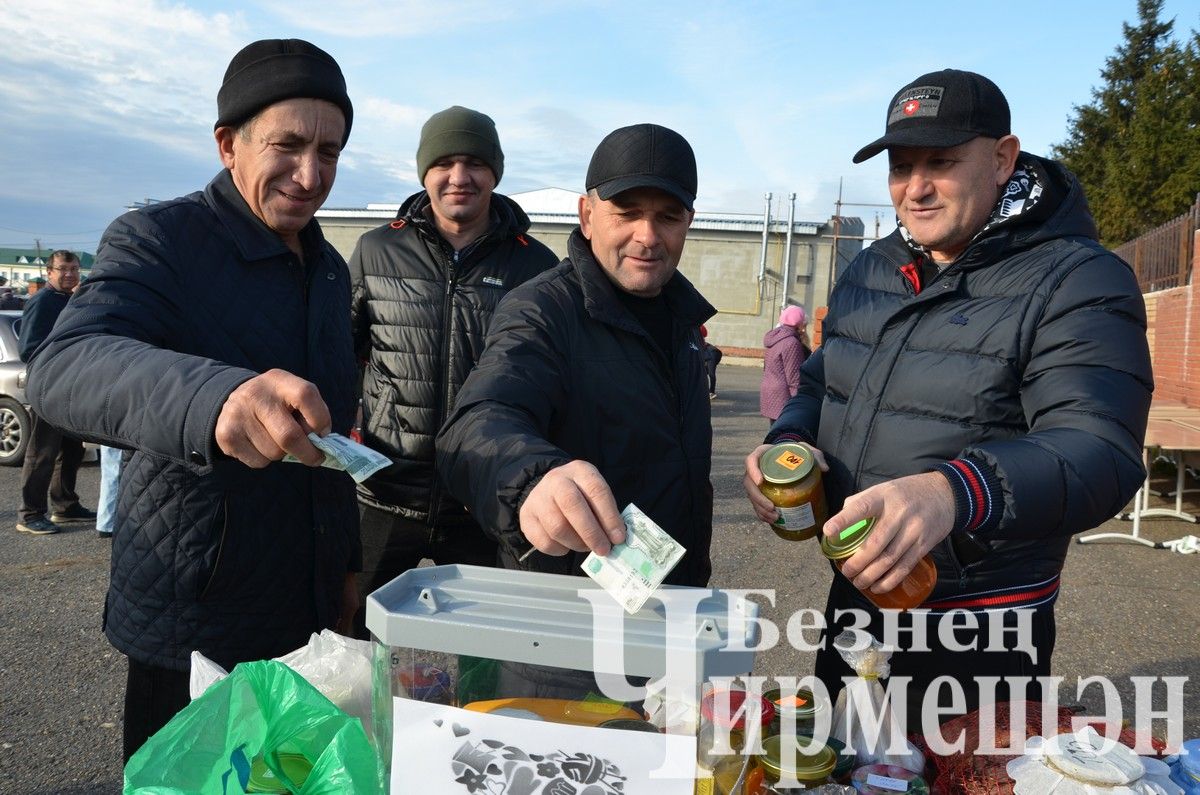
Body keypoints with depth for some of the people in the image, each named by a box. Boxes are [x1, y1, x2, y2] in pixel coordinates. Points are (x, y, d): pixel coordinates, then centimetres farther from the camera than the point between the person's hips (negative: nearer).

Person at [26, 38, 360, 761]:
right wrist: (213, 396, -51)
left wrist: (346, 562, 14)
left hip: (310, 615, 6)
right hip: (191, 630, -6)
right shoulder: (159, 240, -12)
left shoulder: (331, 269, 8)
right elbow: (62, 369, -31)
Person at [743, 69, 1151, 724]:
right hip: (855, 598, 6)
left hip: (981, 636, -6)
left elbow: (1099, 452, -27)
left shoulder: (1079, 282, -15)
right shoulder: (872, 269, 5)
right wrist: (788, 443, -11)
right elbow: (820, 383, 13)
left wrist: (954, 493, -46)